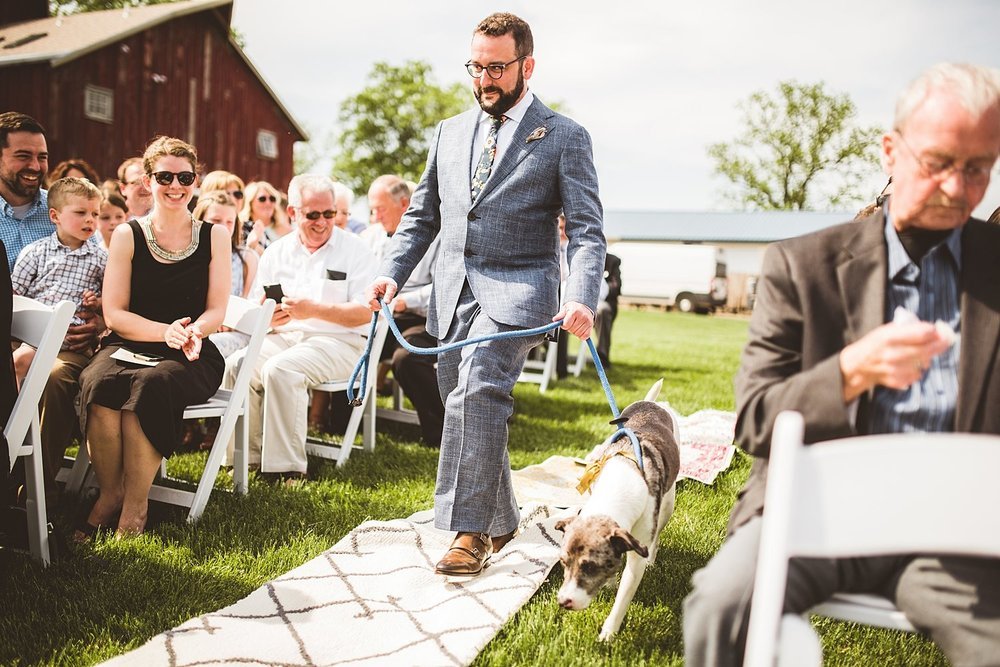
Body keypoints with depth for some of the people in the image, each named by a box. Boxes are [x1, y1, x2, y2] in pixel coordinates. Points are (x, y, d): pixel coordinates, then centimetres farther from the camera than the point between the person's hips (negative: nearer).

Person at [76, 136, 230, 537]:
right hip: (128, 346, 1)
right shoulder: (127, 236, 7)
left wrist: (192, 332, -20)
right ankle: (109, 494, -15)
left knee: (150, 384, -35)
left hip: (191, 357, -1)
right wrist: (166, 331, -17)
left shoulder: (214, 236, 8)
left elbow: (216, 310, 3)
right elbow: (114, 313, 0)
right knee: (98, 382, -33)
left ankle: (135, 505, -21)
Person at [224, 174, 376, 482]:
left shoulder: (355, 250, 1)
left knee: (280, 369, -32)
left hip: (338, 341, -5)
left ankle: (287, 468, -24)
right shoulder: (276, 251, 13)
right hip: (284, 337, 5)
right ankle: (249, 457, -10)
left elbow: (365, 313, -9)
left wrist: (314, 309, -18)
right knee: (236, 365, -22)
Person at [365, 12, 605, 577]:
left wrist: (581, 298, -24)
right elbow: (423, 215, 19)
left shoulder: (565, 137, 1)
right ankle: (500, 522, 29)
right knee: (468, 407, 11)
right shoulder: (450, 133, 17)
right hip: (454, 292, 6)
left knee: (477, 389, -26)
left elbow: (587, 229, -6)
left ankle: (470, 533, -19)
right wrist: (393, 272, 2)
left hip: (517, 290, -6)